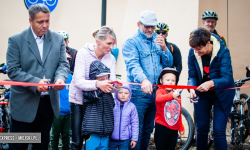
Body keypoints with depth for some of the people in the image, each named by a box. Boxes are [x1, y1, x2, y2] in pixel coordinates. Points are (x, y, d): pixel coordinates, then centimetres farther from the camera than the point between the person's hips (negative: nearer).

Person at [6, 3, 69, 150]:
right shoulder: (16, 40, -6)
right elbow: (13, 70, -11)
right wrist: (35, 83, -25)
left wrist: (60, 78, -23)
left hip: (49, 102, 3)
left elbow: (63, 64, 0)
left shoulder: (58, 39, 5)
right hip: (24, 103, -3)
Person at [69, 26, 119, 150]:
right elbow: (78, 81, -25)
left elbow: (112, 81, -10)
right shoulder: (83, 53, -15)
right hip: (79, 101, -3)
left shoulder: (111, 58, -2)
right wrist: (97, 84, -42)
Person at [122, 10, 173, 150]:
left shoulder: (157, 40, 10)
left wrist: (164, 48, -11)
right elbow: (133, 65, -22)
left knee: (148, 129, 16)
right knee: (137, 129, -5)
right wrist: (143, 80, -40)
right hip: (138, 92, -5)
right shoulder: (131, 42, -6)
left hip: (156, 91, 6)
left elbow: (169, 63, 8)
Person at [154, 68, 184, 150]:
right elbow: (158, 99, -32)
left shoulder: (177, 94, 11)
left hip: (174, 128, 5)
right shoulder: (160, 91, -6)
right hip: (162, 127, -5)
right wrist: (172, 95, -48)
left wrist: (181, 127, 19)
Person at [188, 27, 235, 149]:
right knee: (201, 129, 6)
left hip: (221, 93, -3)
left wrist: (211, 83, -47)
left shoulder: (223, 52, -24)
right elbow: (192, 75, -6)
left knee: (218, 131, -8)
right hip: (202, 93, 3)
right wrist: (192, 88, -27)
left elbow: (227, 79, -29)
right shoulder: (192, 53, -14)